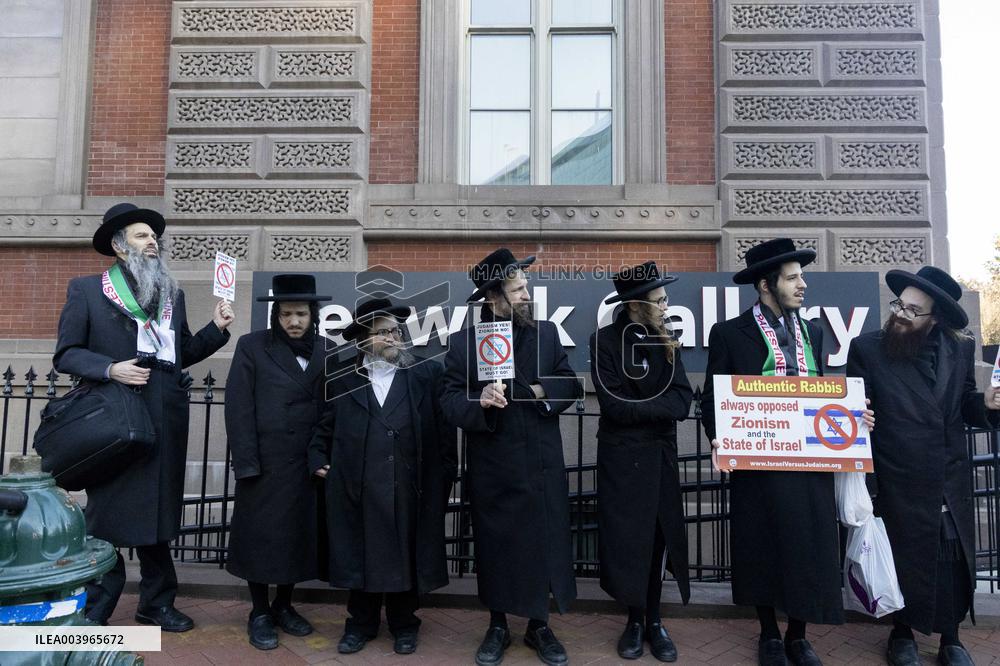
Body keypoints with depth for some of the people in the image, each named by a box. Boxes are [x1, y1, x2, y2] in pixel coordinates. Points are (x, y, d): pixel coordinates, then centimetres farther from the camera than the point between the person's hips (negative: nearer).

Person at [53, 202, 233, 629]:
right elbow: (65, 354, -2)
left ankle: (156, 603, 25)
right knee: (106, 514, 5)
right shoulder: (86, 289, 0)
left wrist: (216, 328, 1)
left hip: (165, 424, 4)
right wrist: (110, 369, -18)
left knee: (158, 511, 12)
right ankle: (94, 612, 19)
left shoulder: (173, 294, 13)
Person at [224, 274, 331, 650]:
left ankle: (284, 606, 30)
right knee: (260, 536, 8)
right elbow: (238, 410, -7)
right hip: (265, 463, -3)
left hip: (309, 463, 3)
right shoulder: (252, 346, -4)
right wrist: (246, 463, -12)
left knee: (299, 534, 12)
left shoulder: (324, 350, 5)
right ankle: (259, 613, 24)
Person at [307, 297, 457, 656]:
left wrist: (445, 476, -3)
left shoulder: (428, 374, 1)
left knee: (405, 556, 10)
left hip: (410, 488, -1)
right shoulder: (342, 377, 6)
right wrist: (318, 460, 4)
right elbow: (324, 427, 14)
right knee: (360, 555, 12)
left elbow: (446, 430, 0)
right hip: (359, 488, 1)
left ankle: (403, 624, 30)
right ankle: (361, 623, 31)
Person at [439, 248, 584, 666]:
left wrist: (537, 391, -16)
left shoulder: (546, 334, 4)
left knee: (543, 546, 10)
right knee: (495, 548, 12)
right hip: (493, 468, -1)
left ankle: (539, 626, 30)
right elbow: (449, 401, -8)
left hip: (542, 466, 2)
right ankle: (497, 628, 31)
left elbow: (571, 385, 2)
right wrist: (479, 401, -27)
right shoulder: (463, 342, -4)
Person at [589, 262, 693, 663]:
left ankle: (654, 621, 27)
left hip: (661, 456, 4)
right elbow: (614, 405, -18)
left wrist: (638, 407, -18)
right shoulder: (605, 341, -10)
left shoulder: (665, 340, 4)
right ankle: (635, 620, 24)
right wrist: (659, 407, -11)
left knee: (658, 539, 10)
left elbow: (682, 401, -5)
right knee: (626, 539, 5)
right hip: (622, 458, -4)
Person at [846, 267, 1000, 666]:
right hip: (900, 483, -2)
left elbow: (964, 406, 10)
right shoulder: (867, 349, -7)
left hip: (952, 482, 3)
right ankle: (902, 633, 36)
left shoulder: (960, 349, 2)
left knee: (954, 560, 9)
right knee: (904, 559, 12)